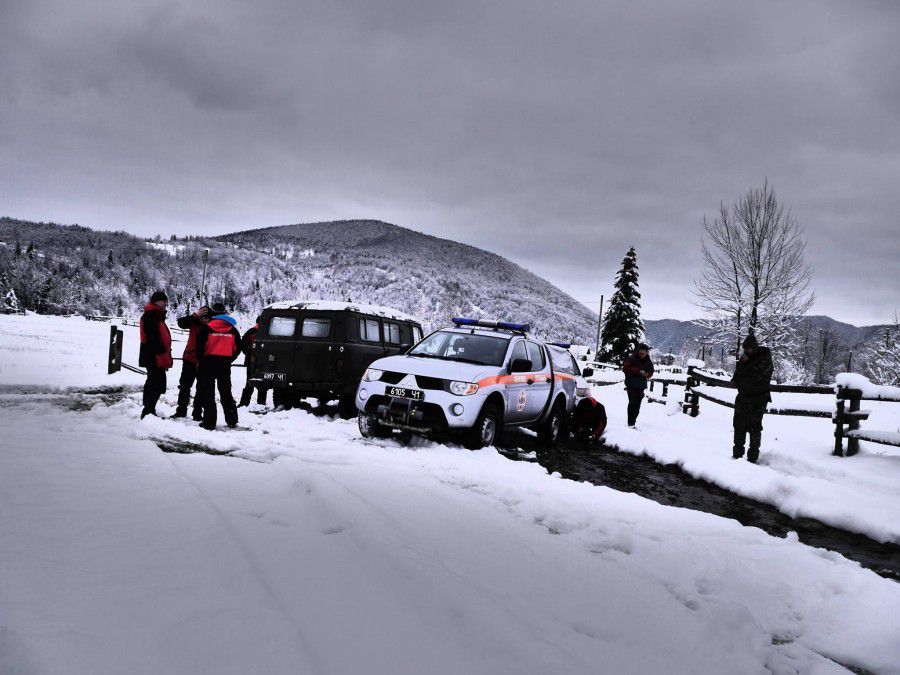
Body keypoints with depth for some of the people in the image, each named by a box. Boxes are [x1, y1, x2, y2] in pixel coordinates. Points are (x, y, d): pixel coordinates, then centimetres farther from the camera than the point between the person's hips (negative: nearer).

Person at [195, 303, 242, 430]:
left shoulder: (206, 328, -9)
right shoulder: (232, 330, 5)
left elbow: (199, 346, -11)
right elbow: (238, 348, 8)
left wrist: (201, 359, 4)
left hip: (208, 363, -4)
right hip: (225, 365, 4)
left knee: (208, 393, 1)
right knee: (226, 392, 15)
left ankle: (209, 422, -3)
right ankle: (232, 420, 17)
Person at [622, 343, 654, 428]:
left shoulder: (648, 361, 9)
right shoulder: (631, 358, -8)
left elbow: (651, 371, 19)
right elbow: (626, 368, -15)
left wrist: (648, 375, -6)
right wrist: (638, 371, -21)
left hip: (641, 386, 5)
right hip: (631, 385, -5)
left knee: (637, 405, 5)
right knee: (633, 403, -13)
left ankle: (633, 422, 12)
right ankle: (630, 423, -10)